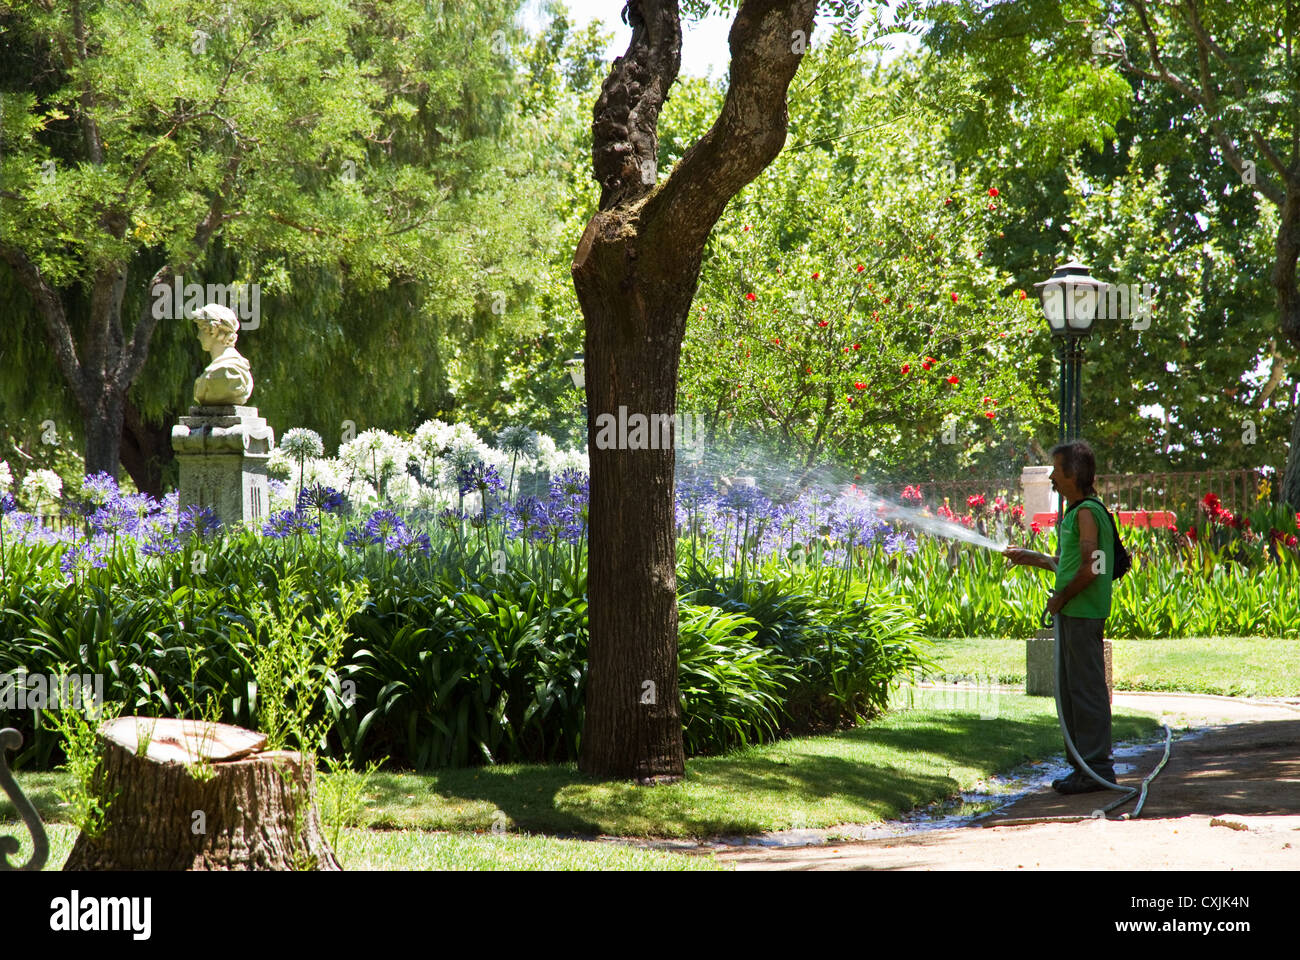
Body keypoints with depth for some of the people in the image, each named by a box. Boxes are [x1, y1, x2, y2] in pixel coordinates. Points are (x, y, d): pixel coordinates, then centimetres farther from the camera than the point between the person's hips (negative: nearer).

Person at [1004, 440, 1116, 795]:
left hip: (1084, 615, -10)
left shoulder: (1087, 512, -15)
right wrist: (1033, 558, 28)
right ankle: (1082, 766, 20)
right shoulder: (1076, 512, 17)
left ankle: (1097, 768, -3)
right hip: (1073, 615, 10)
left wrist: (1060, 598, -12)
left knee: (1087, 689, -7)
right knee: (1071, 691, 14)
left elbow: (1089, 569, -22)